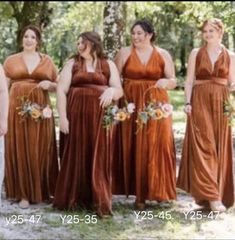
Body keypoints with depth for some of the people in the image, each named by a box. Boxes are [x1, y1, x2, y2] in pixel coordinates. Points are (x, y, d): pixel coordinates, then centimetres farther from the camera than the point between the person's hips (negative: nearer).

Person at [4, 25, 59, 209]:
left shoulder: (47, 60, 10)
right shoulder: (11, 60, 8)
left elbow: (58, 86, 15)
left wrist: (49, 84, -7)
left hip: (41, 111, 1)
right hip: (17, 110, 0)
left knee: (41, 151, 3)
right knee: (20, 150, 0)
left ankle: (44, 191, 14)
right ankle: (24, 193, 6)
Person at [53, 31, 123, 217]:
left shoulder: (108, 65, 11)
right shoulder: (72, 64, 9)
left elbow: (119, 91, 8)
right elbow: (61, 90, 2)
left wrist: (111, 90, -16)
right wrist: (63, 116, -8)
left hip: (100, 117, 0)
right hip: (76, 115, 0)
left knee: (99, 157, -2)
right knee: (76, 155, 2)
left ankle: (100, 202, 1)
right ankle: (75, 198, 11)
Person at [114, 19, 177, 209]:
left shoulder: (163, 55, 6)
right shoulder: (124, 53, 5)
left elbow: (173, 81, 7)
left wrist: (166, 82, -15)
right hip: (131, 106, 0)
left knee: (157, 147, -3)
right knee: (134, 149, -1)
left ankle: (157, 190, 9)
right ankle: (139, 193, 5)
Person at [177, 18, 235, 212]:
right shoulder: (196, 54, 7)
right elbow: (189, 80, 5)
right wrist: (188, 102, -7)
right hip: (200, 102, -1)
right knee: (203, 146, -9)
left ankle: (217, 192, 12)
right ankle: (211, 195, -11)